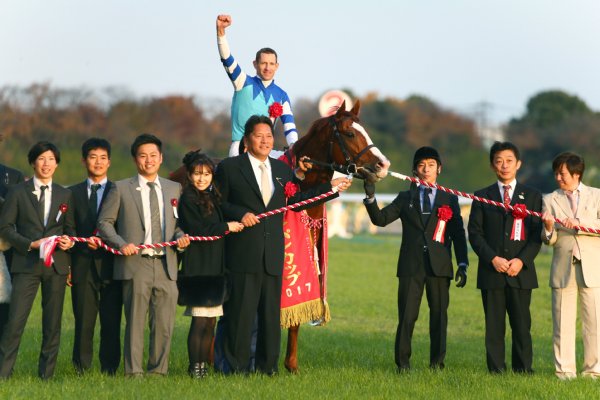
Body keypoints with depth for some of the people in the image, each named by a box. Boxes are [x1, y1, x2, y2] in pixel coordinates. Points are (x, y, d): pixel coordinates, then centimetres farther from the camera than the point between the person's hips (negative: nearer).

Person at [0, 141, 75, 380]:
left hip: (56, 264, 3)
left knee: (52, 322, 5)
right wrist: (30, 244, -12)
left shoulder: (64, 195, 12)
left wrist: (69, 241, -7)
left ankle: (46, 374, 12)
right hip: (26, 263, -3)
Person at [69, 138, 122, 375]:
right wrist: (71, 261, 0)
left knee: (111, 322, -2)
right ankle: (81, 370, 5)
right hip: (83, 265, 1)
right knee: (83, 320, 0)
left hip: (111, 264, -1)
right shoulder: (73, 193, 12)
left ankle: (109, 371, 3)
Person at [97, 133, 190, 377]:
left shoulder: (174, 189, 17)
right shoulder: (121, 189, 7)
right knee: (135, 323, -4)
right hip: (135, 265, -3)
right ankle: (134, 373, 0)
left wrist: (181, 236, 0)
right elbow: (104, 222, 7)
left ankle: (158, 371, 10)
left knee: (164, 325, 1)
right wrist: (121, 244, -8)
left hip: (166, 265, 3)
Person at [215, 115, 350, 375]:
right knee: (241, 311, -3)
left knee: (271, 312, 8)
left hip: (273, 254, 5)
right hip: (243, 253, -5)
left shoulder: (282, 170, 14)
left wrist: (330, 187, 18)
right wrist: (240, 214, -16)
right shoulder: (229, 168, 0)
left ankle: (268, 366, 15)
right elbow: (218, 204, 0)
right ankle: (237, 367, 3)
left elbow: (297, 200, 21)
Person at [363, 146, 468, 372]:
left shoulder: (450, 200, 11)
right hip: (411, 267, 0)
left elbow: (458, 234, 7)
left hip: (439, 266, 0)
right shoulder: (405, 199, 13)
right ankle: (403, 363, 2)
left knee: (439, 315, 3)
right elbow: (380, 219, 2)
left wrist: (462, 264, -2)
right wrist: (370, 197, -14)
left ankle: (437, 362, 10)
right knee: (407, 316, -3)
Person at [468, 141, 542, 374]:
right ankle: (496, 370, 4)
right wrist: (493, 259, -10)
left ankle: (523, 370, 6)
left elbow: (537, 235, 4)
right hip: (491, 272, 0)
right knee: (494, 325, 0)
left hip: (521, 271, 0)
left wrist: (521, 261, -10)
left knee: (521, 324, 0)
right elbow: (475, 233, 4)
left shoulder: (532, 196, 9)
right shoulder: (482, 197, 10)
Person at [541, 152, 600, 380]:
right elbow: (549, 241, 8)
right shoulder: (550, 200, 11)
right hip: (563, 267, 1)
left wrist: (578, 223, -16)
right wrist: (548, 230, -14)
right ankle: (565, 369, 5)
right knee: (563, 321, 0)